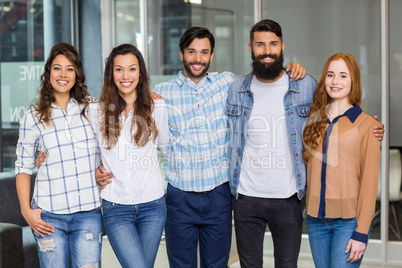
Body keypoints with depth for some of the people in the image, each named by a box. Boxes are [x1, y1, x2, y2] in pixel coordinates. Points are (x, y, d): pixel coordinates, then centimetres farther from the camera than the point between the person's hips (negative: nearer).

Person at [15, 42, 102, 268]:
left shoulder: (92, 109, 7)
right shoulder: (33, 118, 5)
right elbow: (23, 167, 7)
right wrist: (26, 210, -1)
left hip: (89, 213, 1)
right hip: (49, 216, 0)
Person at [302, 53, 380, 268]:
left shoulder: (366, 125, -4)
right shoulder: (313, 119, 9)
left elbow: (369, 181, -6)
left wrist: (361, 232, -10)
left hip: (348, 221, -4)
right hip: (316, 219, 4)